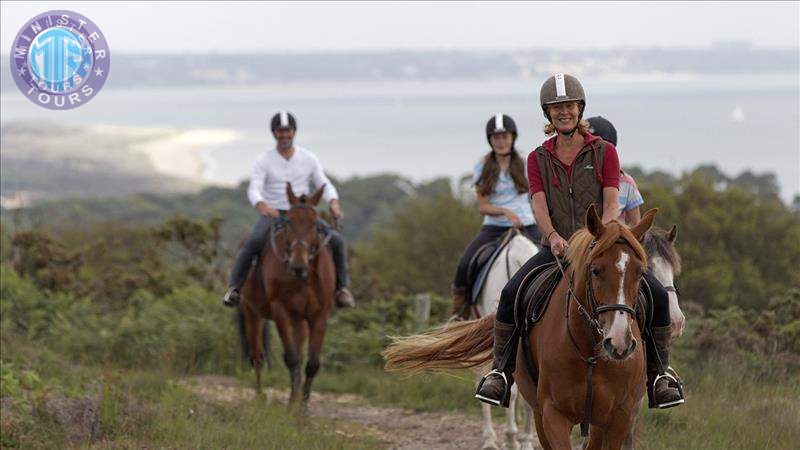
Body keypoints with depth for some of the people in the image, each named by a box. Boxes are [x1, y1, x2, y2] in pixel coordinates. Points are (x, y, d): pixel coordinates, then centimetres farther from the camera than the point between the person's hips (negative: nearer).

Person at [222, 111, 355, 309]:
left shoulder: (309, 159, 3)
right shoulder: (264, 160, -4)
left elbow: (325, 186, 1)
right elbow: (254, 190, -16)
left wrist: (334, 204, -23)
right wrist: (263, 207, -39)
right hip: (272, 216, -2)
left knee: (336, 240, -21)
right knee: (252, 243, -34)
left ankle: (341, 288, -5)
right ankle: (234, 288, -23)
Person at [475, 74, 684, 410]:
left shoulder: (604, 152, 4)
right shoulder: (539, 159, 9)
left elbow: (612, 203, -7)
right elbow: (539, 207, -5)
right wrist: (553, 237, -26)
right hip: (557, 247, 1)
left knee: (657, 295, -21)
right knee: (511, 293, -25)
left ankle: (659, 374, -6)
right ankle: (500, 372, -12)